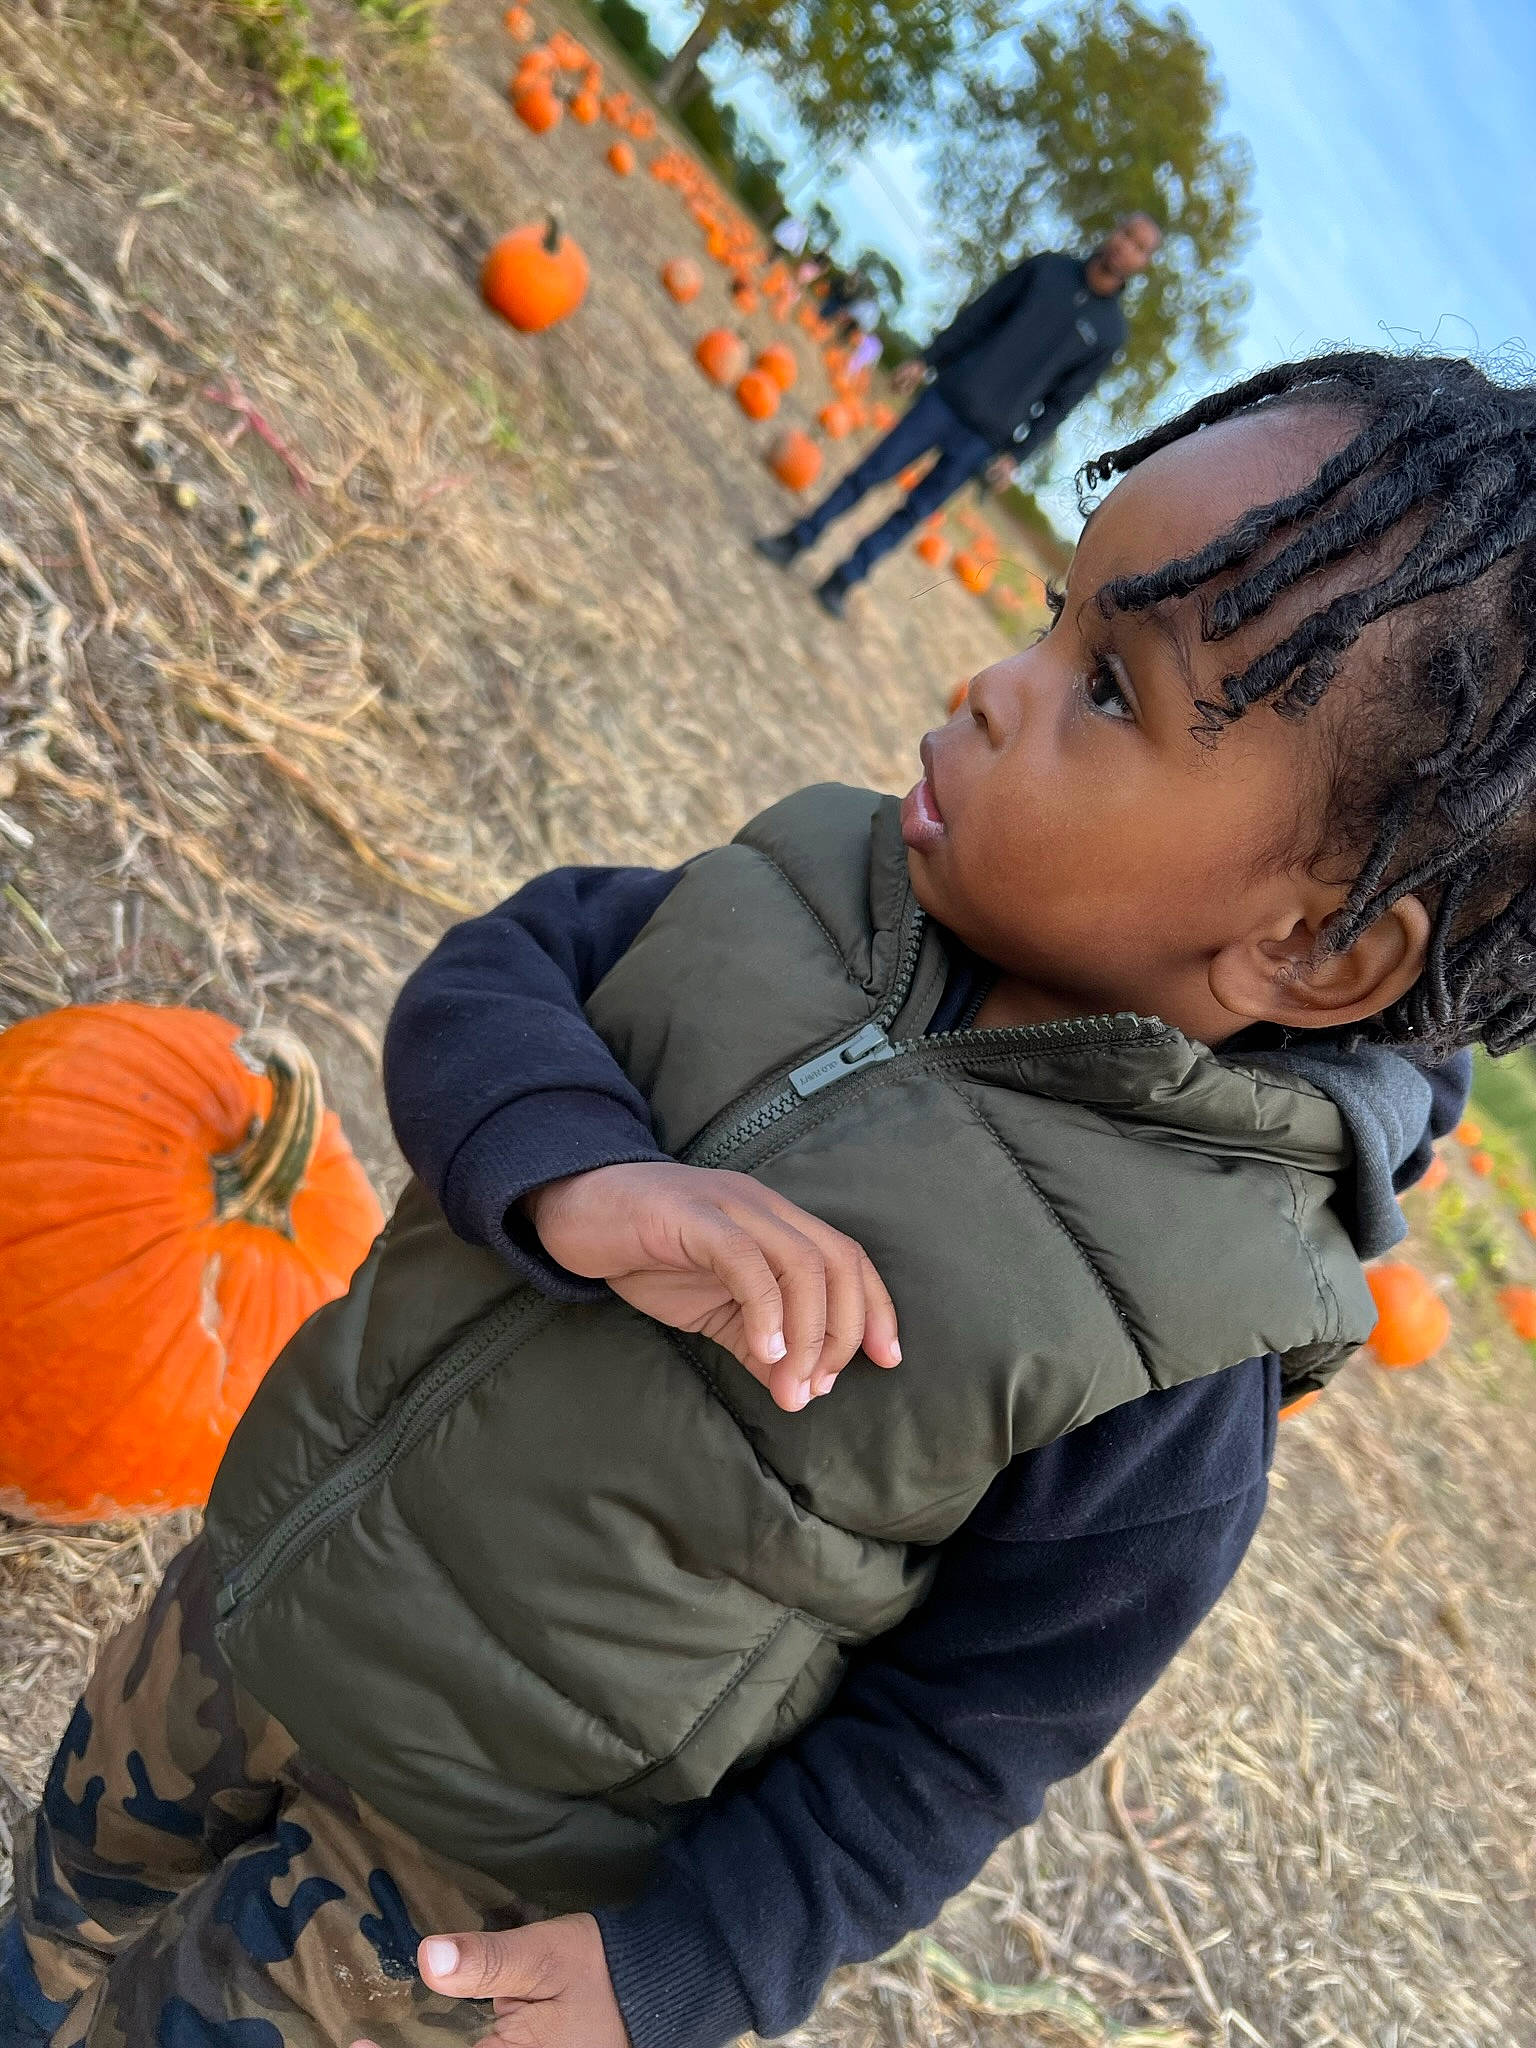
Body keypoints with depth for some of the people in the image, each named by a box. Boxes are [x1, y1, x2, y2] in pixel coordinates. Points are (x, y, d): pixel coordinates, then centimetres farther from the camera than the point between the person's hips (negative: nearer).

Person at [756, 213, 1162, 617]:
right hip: (947, 398, 1)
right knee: (871, 472, 1)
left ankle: (842, 581, 14)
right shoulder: (1046, 269, 4)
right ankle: (798, 539, 15)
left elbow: (1061, 402, 2)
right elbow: (977, 316, 7)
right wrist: (927, 362, 3)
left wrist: (1016, 453, -2)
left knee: (915, 511, 3)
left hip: (984, 439, -1)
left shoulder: (1110, 332, 1)